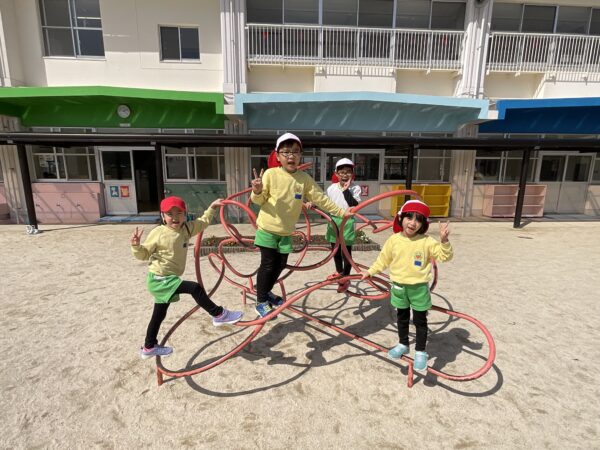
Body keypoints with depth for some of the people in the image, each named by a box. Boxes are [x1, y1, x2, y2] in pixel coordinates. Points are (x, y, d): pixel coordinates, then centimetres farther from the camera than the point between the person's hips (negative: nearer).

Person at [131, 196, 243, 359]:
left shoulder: (186, 229, 2)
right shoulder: (158, 233, -16)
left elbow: (202, 223, 17)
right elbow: (144, 254, -9)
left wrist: (211, 208, 15)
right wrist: (136, 246, -29)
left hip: (168, 279, 8)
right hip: (159, 279, -8)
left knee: (159, 314, 21)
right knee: (195, 288, -22)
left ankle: (149, 347, 40)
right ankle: (219, 315, -10)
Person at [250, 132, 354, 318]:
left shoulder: (305, 178, -4)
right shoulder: (270, 174, -15)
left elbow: (320, 199, -1)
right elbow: (259, 200, -9)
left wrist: (341, 211, -2)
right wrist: (257, 191, -32)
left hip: (286, 231, 4)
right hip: (268, 228, -4)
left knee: (280, 264, 13)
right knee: (268, 264, 0)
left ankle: (266, 291, 38)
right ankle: (261, 301, 18)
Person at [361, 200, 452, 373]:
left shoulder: (427, 241, -11)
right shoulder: (394, 239, -6)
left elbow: (445, 256, -14)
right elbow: (383, 259, 5)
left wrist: (444, 240, -30)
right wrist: (371, 271, 5)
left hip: (419, 288, -2)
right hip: (399, 287, 2)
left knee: (420, 320, 9)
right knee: (402, 318, 19)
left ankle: (420, 352, 25)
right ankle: (403, 345, 38)